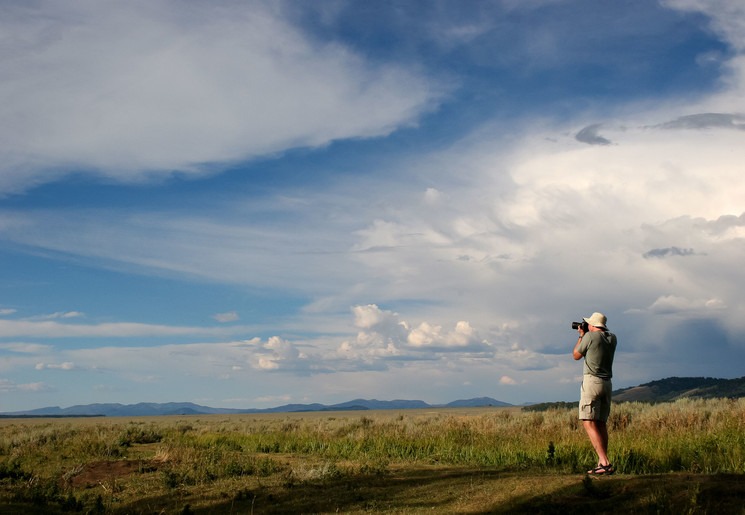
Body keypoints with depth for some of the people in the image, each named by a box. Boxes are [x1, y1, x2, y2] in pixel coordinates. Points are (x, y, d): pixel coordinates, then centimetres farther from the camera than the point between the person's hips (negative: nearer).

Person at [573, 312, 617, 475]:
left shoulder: (590, 336, -8)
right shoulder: (612, 338, 10)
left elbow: (576, 356, 6)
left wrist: (581, 336, 16)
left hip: (592, 381, -7)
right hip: (607, 384, 7)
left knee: (589, 423, -10)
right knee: (601, 423, 12)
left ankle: (605, 463, -20)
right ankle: (603, 464, 11)